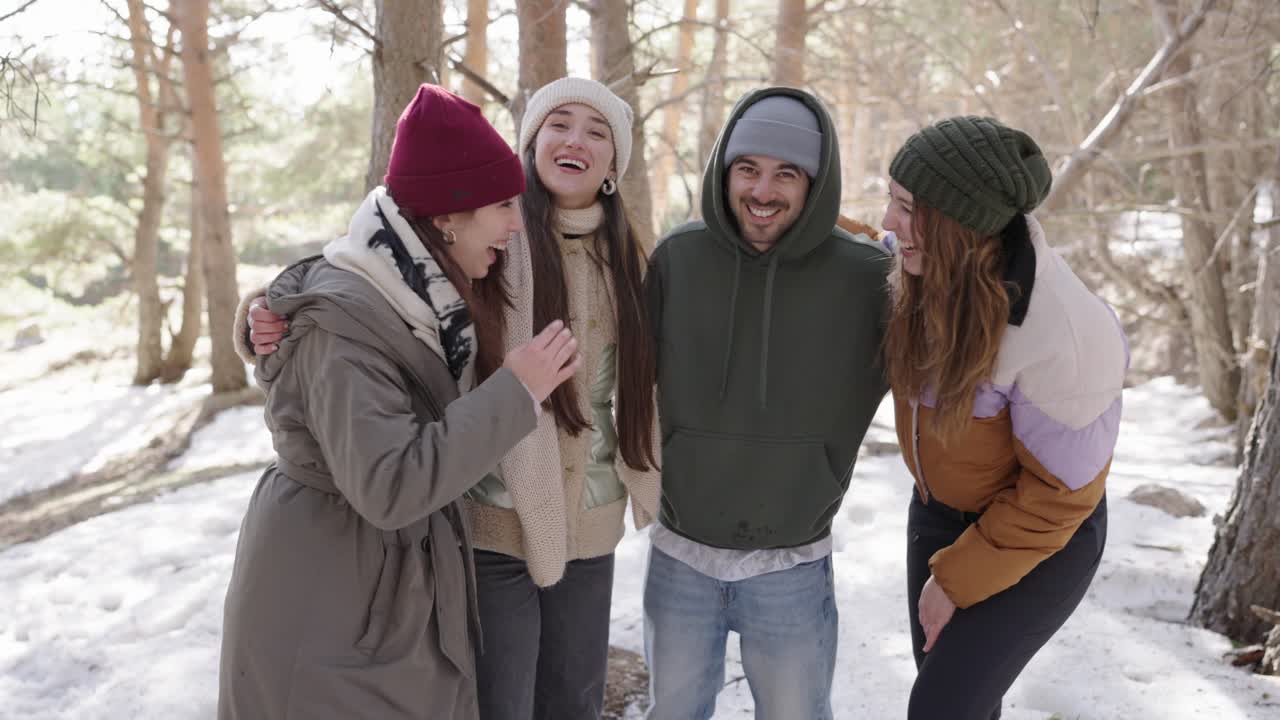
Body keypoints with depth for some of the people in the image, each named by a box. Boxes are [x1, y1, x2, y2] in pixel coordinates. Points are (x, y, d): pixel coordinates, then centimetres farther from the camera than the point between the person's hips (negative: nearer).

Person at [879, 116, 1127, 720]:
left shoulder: (1064, 336, -36)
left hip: (1038, 535, -6)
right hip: (941, 509, 6)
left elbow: (1059, 491, -23)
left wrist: (955, 581, -15)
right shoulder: (930, 269, -16)